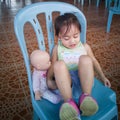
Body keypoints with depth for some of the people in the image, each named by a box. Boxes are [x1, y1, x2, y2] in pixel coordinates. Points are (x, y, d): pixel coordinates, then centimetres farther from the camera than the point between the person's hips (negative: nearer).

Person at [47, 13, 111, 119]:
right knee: (59, 64, -33)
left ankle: (86, 96, -29)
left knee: (85, 59, -29)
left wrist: (103, 77, 23)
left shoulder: (85, 47, 10)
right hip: (66, 81, 0)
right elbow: (52, 65, 13)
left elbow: (94, 61, 19)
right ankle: (69, 102, -41)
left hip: (83, 78, 1)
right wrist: (49, 80, 2)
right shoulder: (57, 49, 7)